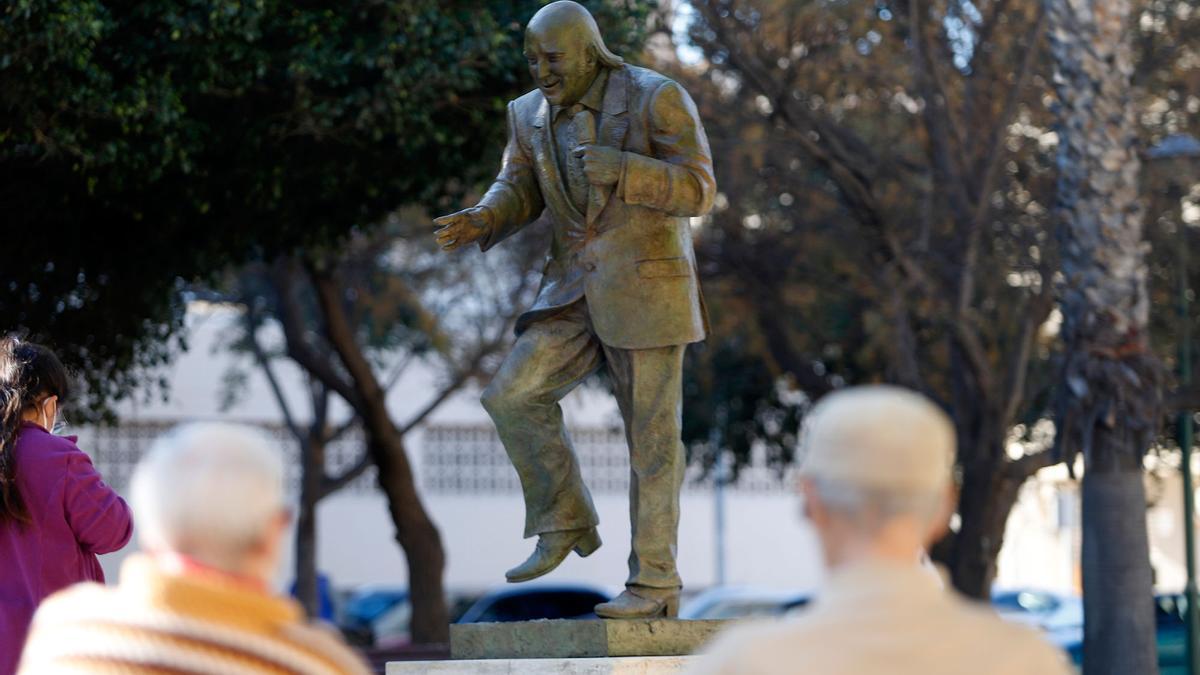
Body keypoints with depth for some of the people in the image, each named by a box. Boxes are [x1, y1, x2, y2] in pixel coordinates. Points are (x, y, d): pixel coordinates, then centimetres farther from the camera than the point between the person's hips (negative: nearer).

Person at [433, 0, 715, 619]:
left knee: (651, 437, -3)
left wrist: (619, 169, -29)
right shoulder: (532, 114, 6)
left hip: (647, 288, -5)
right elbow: (518, 195, 7)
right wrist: (479, 223, -15)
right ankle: (564, 525, 5)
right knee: (514, 396, -10)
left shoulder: (657, 99, -11)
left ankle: (655, 584, 6)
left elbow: (697, 191, -15)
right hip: (578, 292, 6)